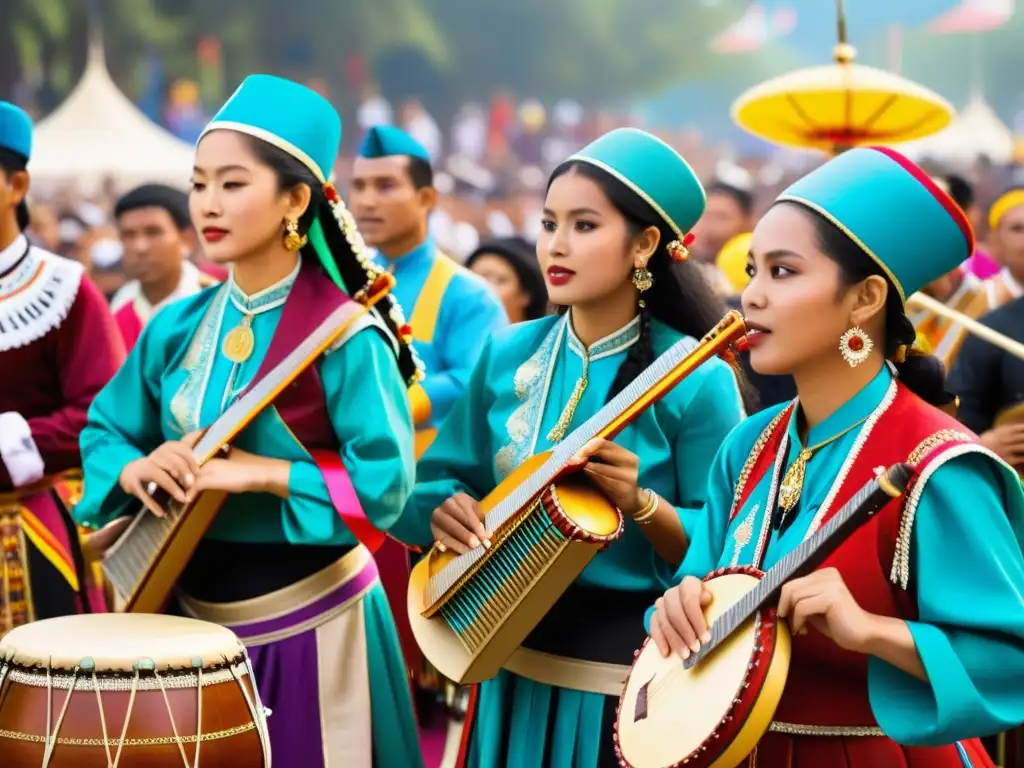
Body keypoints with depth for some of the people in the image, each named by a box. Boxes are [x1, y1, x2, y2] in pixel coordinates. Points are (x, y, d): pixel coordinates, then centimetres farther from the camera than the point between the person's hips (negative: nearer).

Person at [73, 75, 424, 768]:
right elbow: (105, 431, 10)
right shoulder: (178, 328, 3)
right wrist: (136, 469, -11)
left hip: (308, 618, -5)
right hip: (194, 613, 6)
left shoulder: (343, 334, -15)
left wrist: (256, 472, -24)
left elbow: (387, 480, -20)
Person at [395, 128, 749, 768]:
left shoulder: (694, 380, -12)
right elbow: (438, 478, 8)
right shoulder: (507, 355, 2)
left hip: (632, 676, -4)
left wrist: (641, 504, -26)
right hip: (516, 659, 4)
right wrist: (444, 510, -13)